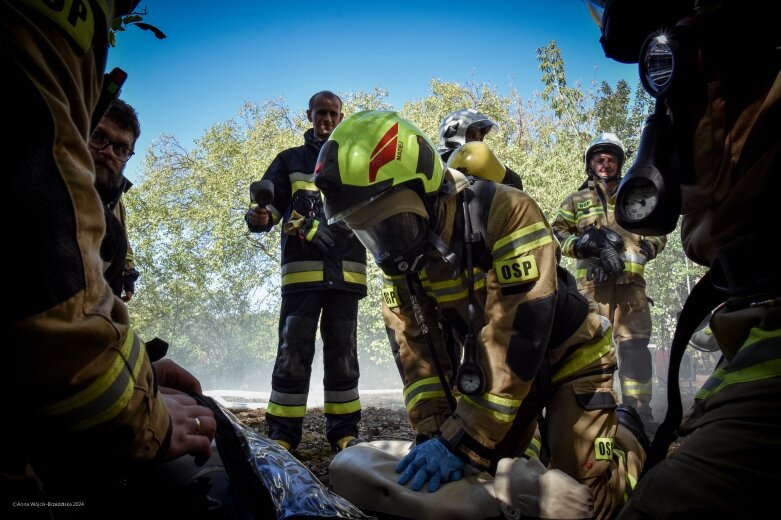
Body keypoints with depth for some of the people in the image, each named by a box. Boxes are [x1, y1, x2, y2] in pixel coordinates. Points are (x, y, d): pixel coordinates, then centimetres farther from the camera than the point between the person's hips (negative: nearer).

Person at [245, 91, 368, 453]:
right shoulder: (290, 160, 16)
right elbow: (270, 204, 7)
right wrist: (258, 217, -16)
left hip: (346, 270, 2)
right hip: (302, 269, -1)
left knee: (343, 353, 5)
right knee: (293, 352, -4)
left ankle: (344, 431, 13)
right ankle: (282, 434, 4)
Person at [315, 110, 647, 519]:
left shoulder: (506, 213, -33)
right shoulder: (400, 248, -11)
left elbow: (516, 336, -36)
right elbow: (415, 347, -12)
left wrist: (463, 438, -37)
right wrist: (434, 432, -23)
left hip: (568, 358, -5)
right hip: (497, 367, 6)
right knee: (477, 474, 9)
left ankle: (622, 437, 25)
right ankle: (531, 433, 37)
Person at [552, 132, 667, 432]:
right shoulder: (576, 201, 17)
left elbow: (658, 232, 20)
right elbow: (557, 232, 7)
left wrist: (645, 248, 0)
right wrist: (580, 243, -11)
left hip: (630, 282, 1)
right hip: (590, 283, -1)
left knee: (635, 347, 1)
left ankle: (639, 411, 9)